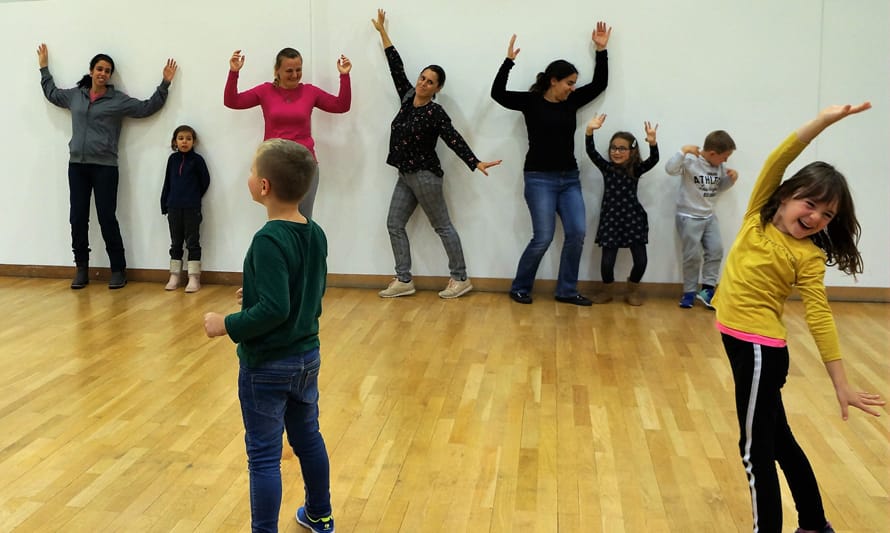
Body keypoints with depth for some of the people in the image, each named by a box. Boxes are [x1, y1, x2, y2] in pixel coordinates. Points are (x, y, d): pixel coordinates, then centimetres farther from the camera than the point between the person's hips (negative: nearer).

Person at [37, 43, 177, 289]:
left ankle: (118, 270, 4)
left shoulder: (119, 100, 1)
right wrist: (44, 68, 34)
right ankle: (81, 269, 14)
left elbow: (148, 107, 0)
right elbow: (51, 93, 31)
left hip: (105, 167, -4)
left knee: (107, 219, -4)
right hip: (77, 166, 4)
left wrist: (164, 84, -5)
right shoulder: (74, 95, 12)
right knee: (78, 219, 5)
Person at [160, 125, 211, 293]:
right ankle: (174, 276, 17)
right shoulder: (172, 159, 7)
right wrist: (164, 204, 9)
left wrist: (194, 197, 9)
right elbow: (167, 182, 11)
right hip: (174, 208, 4)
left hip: (192, 209, -4)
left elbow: (205, 181, 2)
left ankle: (194, 278, 1)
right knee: (176, 243, 10)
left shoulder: (197, 159, -4)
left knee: (192, 243, 0)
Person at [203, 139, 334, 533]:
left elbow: (274, 309, -29)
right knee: (308, 438, 23)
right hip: (307, 356, 8)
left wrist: (228, 325, -17)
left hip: (267, 365, -8)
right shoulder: (316, 234, 1)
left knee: (264, 455, 4)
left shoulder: (269, 241, -24)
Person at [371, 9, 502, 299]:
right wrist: (383, 32, 18)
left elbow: (454, 140, -19)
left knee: (443, 227, -1)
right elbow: (396, 68, 13)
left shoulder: (435, 112, -13)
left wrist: (476, 163, -32)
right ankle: (404, 280, 9)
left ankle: (461, 279, 7)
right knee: (394, 224, 5)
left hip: (424, 176, -8)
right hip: (405, 175, 8)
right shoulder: (408, 97, 6)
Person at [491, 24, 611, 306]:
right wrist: (509, 61, -21)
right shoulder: (531, 101, -4)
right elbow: (498, 93, -14)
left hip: (570, 179, 6)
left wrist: (601, 51, 8)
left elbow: (599, 84, 13)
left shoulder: (571, 102, 9)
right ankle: (519, 288, 12)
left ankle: (567, 290, 11)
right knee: (543, 238, -7)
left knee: (577, 233, -3)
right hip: (540, 179, -6)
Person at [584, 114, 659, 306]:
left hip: (633, 218, 0)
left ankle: (632, 290, 24)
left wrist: (652, 142, -35)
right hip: (611, 218, 0)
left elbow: (653, 160, -16)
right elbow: (591, 152, -10)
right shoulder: (606, 167, 2)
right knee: (607, 261, -5)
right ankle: (607, 290, 24)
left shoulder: (636, 169, 0)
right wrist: (590, 131, -26)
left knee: (641, 260, -4)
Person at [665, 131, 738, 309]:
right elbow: (670, 169, -32)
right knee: (693, 256, -1)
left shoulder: (720, 166, 3)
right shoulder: (690, 161, -18)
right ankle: (689, 292, 12)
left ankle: (707, 289, 10)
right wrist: (683, 151, -37)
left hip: (709, 216, 7)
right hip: (688, 217, -7)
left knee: (716, 250, 2)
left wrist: (731, 179, -3)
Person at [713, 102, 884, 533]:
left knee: (756, 448, -1)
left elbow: (819, 318, -13)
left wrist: (841, 384, -15)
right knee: (776, 438, 18)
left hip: (760, 348, -7)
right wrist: (824, 121, -18)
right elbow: (777, 160, -9)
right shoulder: (758, 214, 2)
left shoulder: (808, 256, -11)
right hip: (738, 338, 7)